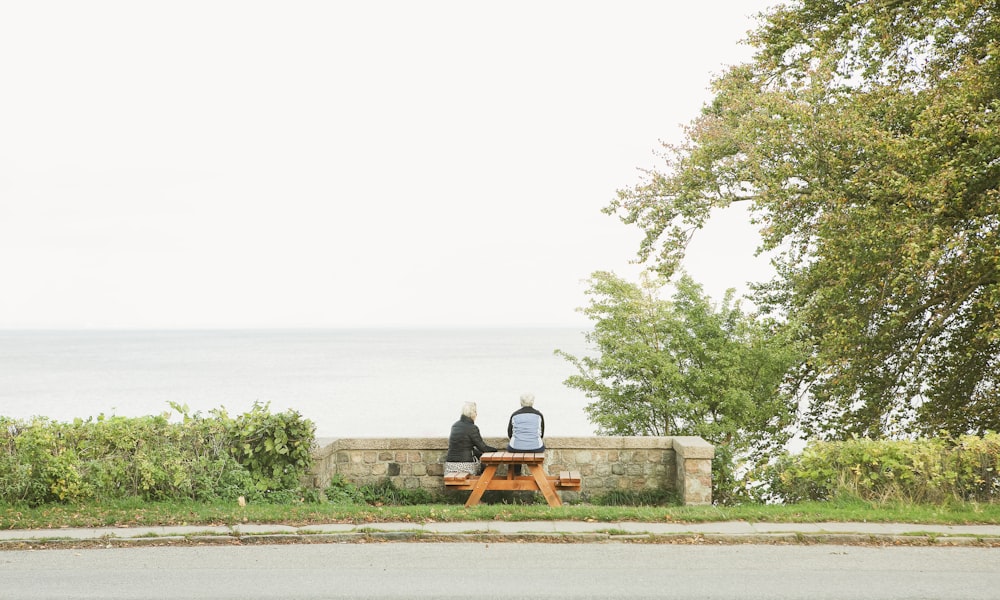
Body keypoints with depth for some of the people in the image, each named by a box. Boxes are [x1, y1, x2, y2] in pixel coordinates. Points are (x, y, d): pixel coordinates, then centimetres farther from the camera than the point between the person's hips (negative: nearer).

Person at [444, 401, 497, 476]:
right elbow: (482, 447, -5)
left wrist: (480, 453, 25)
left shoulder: (455, 426, 10)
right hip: (465, 466, -7)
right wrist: (495, 450, 13)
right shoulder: (472, 428, -12)